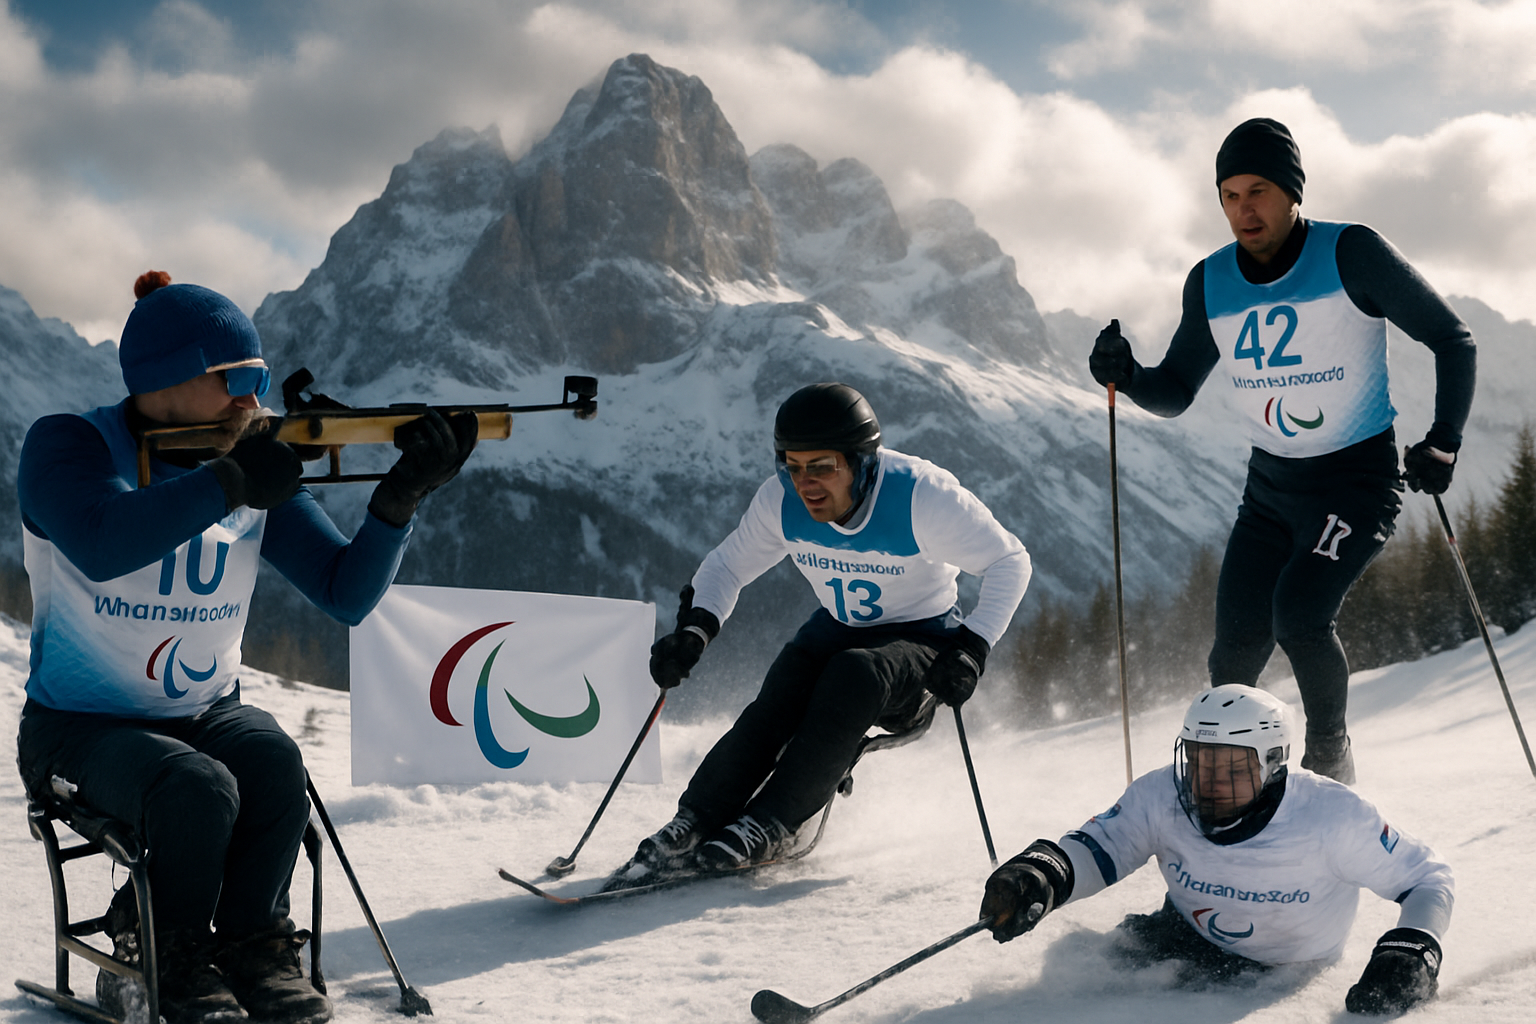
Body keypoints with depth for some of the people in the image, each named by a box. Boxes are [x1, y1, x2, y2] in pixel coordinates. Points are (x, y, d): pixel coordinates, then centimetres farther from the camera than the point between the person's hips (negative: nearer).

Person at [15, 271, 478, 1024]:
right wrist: (229, 483, -34)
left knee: (274, 763, -28)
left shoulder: (255, 470, 0)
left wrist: (399, 498, -22)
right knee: (198, 788, -32)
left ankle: (252, 947, -6)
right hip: (78, 727, -4)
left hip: (206, 713, 4)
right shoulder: (67, 447, -12)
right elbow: (101, 546, -35)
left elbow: (346, 595, -7)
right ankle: (170, 962, -4)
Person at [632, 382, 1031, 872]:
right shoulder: (780, 501, -13)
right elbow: (726, 565, 2)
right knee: (777, 702, -26)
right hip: (837, 629, 4)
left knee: (853, 673, -34)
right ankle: (698, 818, -21)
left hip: (921, 639, -4)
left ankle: (768, 823, -31)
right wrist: (694, 629, -16)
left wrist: (972, 648, -26)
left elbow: (1009, 561, -15)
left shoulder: (922, 496, -26)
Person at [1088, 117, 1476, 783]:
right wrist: (1127, 376, -13)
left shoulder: (1351, 253, -14)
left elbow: (1452, 340, -6)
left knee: (1298, 616, -23)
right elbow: (1176, 392, 9)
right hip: (1270, 486, 5)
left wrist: (1443, 443, -17)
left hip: (1359, 478, -5)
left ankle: (1330, 760, 0)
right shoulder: (1210, 283, 0)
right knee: (1237, 645, 0)